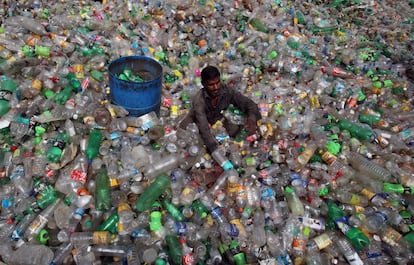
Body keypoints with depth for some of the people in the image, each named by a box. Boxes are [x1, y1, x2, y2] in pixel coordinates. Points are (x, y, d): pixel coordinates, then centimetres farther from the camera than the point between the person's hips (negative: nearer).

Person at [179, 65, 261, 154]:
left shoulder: (227, 91, -24)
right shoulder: (198, 99, -35)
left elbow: (248, 103, -18)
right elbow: (203, 128, -44)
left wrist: (252, 119, -40)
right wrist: (216, 151, -55)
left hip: (218, 120, 3)